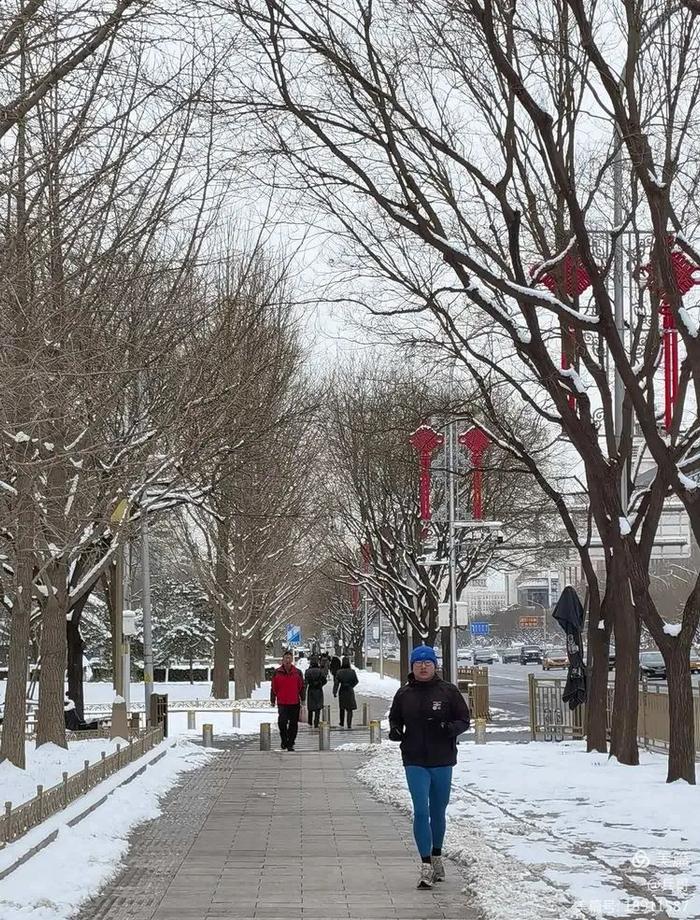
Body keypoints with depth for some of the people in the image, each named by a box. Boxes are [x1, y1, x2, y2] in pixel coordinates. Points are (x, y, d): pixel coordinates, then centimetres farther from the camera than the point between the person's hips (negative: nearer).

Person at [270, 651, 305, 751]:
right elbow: (273, 688, 7)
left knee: (293, 724, 5)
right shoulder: (277, 673, 3)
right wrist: (272, 700, 5)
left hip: (295, 703, 1)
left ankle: (290, 744, 16)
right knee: (282, 722, -16)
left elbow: (301, 687, 10)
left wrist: (302, 700, 6)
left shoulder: (297, 672, 5)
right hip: (282, 703, -1)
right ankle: (284, 741, 4)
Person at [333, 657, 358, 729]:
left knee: (342, 708, 19)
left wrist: (334, 692, -6)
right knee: (350, 709, 4)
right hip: (350, 691, -1)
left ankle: (341, 724, 29)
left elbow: (336, 683, -11)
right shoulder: (352, 672, -9)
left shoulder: (339, 672, -11)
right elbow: (356, 681, 4)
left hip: (342, 691, 1)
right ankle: (349, 724, -7)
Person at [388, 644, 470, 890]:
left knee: (438, 812, 13)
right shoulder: (404, 694, 3)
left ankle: (437, 857, 33)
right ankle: (426, 866, -11)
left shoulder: (448, 691, -2)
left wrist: (451, 728, -19)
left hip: (442, 761, 0)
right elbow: (394, 718, 18)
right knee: (421, 811, -11)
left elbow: (464, 719, 2)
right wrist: (395, 730, -4)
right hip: (415, 762, 0)